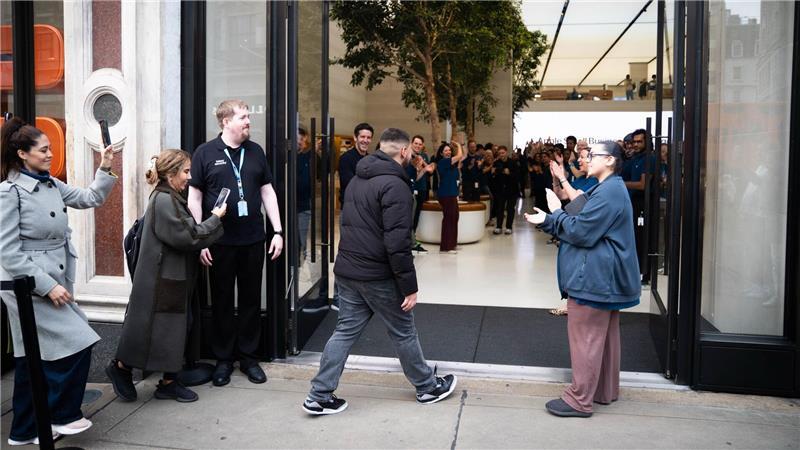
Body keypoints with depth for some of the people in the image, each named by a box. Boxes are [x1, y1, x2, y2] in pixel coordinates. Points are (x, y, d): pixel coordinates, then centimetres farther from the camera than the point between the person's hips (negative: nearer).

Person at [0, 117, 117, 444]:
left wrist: (105, 169, 0)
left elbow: (90, 199, 15)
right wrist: (48, 285, -21)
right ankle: (61, 415, 8)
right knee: (77, 343, -11)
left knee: (33, 358, 14)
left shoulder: (51, 185, 8)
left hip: (53, 281, 8)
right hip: (29, 286, -8)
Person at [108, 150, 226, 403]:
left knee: (175, 330, 12)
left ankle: (168, 383, 19)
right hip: (161, 281, -10)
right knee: (156, 329, 2)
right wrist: (215, 219, -10)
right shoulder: (163, 201, -18)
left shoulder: (171, 199, 13)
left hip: (175, 279, 10)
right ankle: (121, 367, 22)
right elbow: (187, 237, -20)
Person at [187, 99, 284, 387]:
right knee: (222, 301, 8)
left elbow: (267, 192, 11)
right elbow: (194, 198, -2)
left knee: (251, 299, 10)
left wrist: (278, 231, 5)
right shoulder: (205, 153, -2)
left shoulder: (256, 151, 8)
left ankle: (248, 357, 24)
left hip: (253, 239, 3)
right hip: (219, 242, -3)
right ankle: (223, 359, 22)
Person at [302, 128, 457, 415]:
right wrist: (409, 286, -18)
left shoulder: (357, 179, 11)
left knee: (346, 330, 12)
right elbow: (397, 242, -23)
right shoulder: (394, 185, -18)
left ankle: (319, 396, 13)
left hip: (347, 270, 8)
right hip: (378, 276, -8)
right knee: (403, 332, 9)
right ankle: (428, 387, 27)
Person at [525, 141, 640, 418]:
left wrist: (555, 214, -6)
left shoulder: (608, 192, -19)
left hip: (595, 278, -11)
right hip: (605, 278, 11)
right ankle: (605, 392, 29)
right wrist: (547, 221, 6)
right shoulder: (611, 189, 16)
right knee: (604, 336, 17)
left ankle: (579, 400, 3)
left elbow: (580, 231, -21)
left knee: (586, 337, -5)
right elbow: (586, 226, 16)